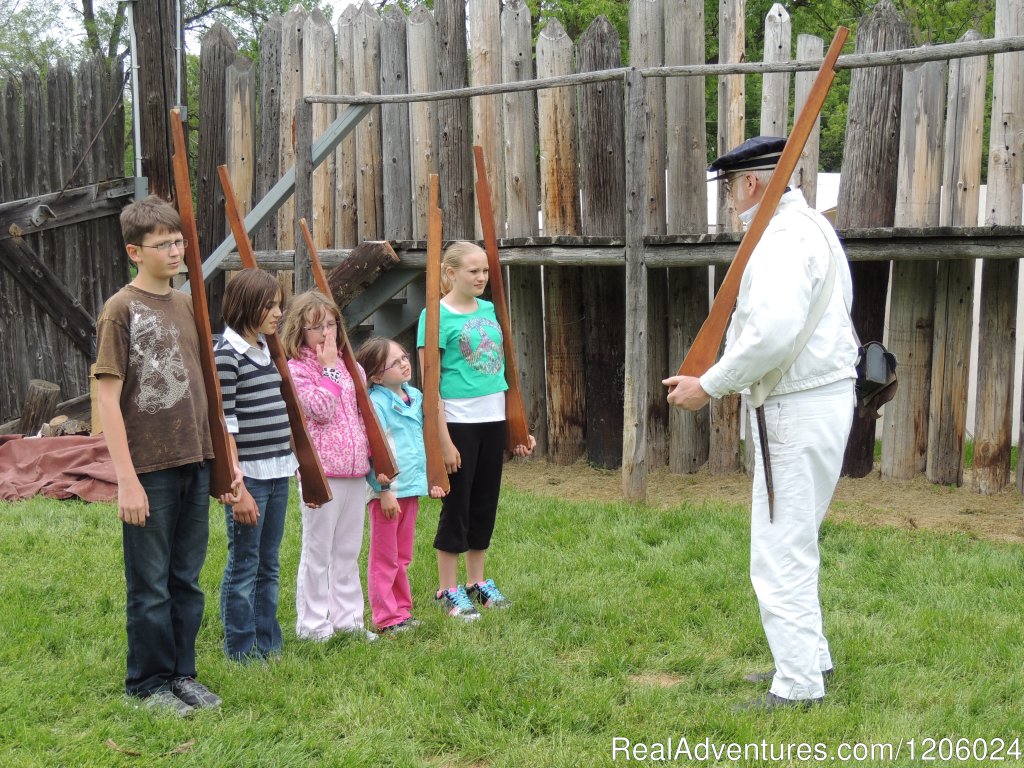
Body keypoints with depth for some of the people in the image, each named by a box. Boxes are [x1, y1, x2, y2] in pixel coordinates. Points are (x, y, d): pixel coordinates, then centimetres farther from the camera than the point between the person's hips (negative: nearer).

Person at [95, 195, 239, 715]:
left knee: (187, 580, 14)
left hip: (194, 464, 6)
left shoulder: (185, 305, 10)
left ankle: (182, 673, 26)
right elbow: (108, 399, -12)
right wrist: (127, 479, -16)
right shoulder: (120, 310, -9)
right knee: (150, 586, 5)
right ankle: (147, 683, 19)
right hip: (149, 470, -6)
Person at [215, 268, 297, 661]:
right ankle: (241, 651, 12)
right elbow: (224, 425, -16)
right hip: (247, 475, -8)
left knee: (269, 565, 15)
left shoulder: (268, 350, 12)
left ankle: (268, 644, 24)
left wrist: (295, 461, 17)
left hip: (278, 473, 8)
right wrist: (237, 488, -18)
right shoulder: (226, 355, -13)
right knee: (243, 566, 2)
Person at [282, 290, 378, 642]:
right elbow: (322, 410, -18)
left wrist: (374, 455, 15)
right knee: (318, 551, 0)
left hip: (355, 469, 7)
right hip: (321, 471, -7)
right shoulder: (295, 370, -7)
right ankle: (312, 624, 8)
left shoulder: (348, 367, 15)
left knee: (348, 551, 13)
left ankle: (347, 618, 22)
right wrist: (329, 369, -14)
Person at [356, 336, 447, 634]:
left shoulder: (414, 396, 9)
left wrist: (431, 478, 16)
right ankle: (387, 618, 9)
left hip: (411, 488, 8)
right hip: (387, 492, -8)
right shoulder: (375, 403, -15)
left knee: (402, 557, 17)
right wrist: (385, 491, -18)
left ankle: (402, 611, 26)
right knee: (384, 558, 3)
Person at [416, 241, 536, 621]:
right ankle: (448, 591, 13)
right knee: (457, 505, 2)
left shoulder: (489, 310, 9)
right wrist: (444, 439, -15)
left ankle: (477, 582, 26)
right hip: (459, 421, -6)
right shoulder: (437, 315, -9)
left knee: (485, 503, 13)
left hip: (493, 419, 6)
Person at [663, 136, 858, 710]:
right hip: (822, 399, 11)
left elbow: (773, 333, -29)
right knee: (794, 543, 21)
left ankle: (800, 686, 2)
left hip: (798, 410, -11)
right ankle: (811, 658, 31)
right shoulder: (814, 226, 17)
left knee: (781, 552, -5)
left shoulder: (784, 237, -17)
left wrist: (709, 386, -20)